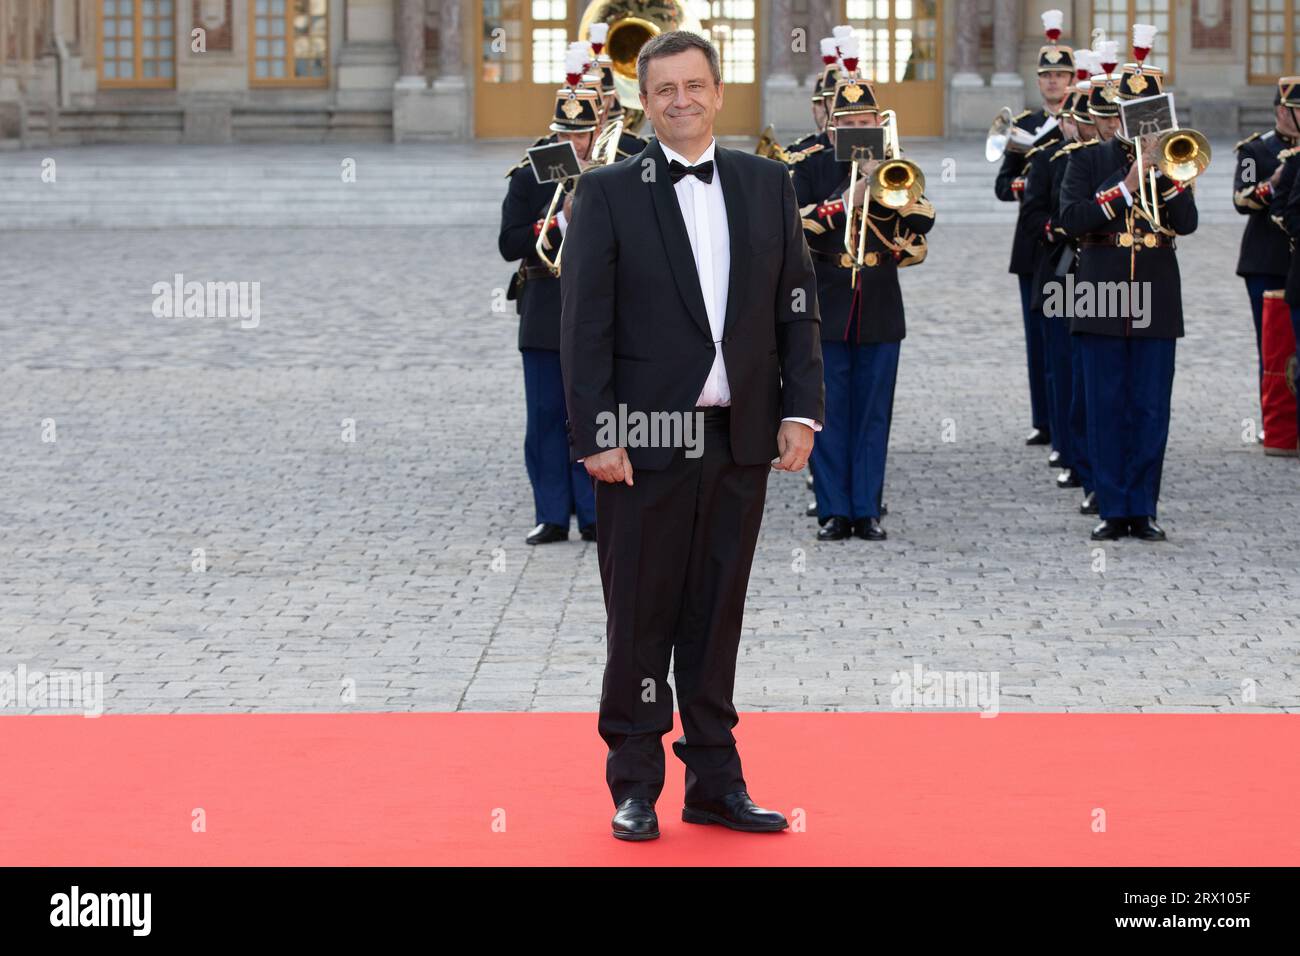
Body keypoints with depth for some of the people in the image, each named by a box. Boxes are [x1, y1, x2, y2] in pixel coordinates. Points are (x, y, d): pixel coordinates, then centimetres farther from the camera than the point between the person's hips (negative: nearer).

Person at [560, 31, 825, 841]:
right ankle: (635, 788, 11)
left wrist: (802, 410, 0)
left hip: (741, 441, 3)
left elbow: (798, 306, 9)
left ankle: (716, 782, 17)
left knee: (718, 615, 10)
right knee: (641, 617, 2)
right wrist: (596, 435, -11)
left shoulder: (767, 185, 9)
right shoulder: (608, 194, -1)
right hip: (645, 441, -3)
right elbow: (584, 324, -5)